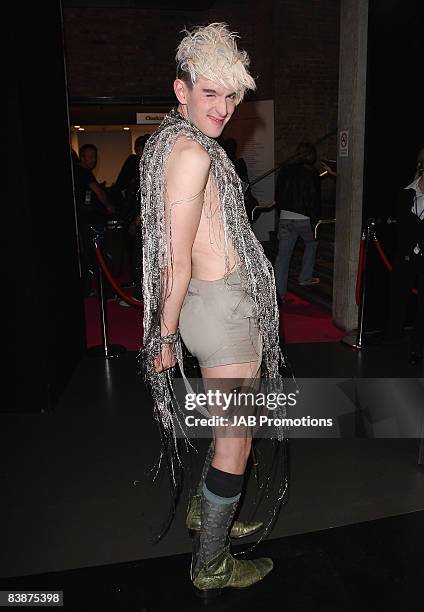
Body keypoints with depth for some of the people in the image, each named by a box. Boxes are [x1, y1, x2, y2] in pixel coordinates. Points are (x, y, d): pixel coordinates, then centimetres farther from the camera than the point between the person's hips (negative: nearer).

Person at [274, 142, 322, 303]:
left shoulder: (284, 169, 10)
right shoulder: (311, 172, -5)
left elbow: (278, 195, 15)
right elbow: (314, 200, -8)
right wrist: (315, 223, -4)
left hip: (285, 218, 4)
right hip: (303, 218, -3)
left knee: (283, 255, 2)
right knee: (311, 244, 25)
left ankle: (279, 293, -1)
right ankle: (306, 277, 28)